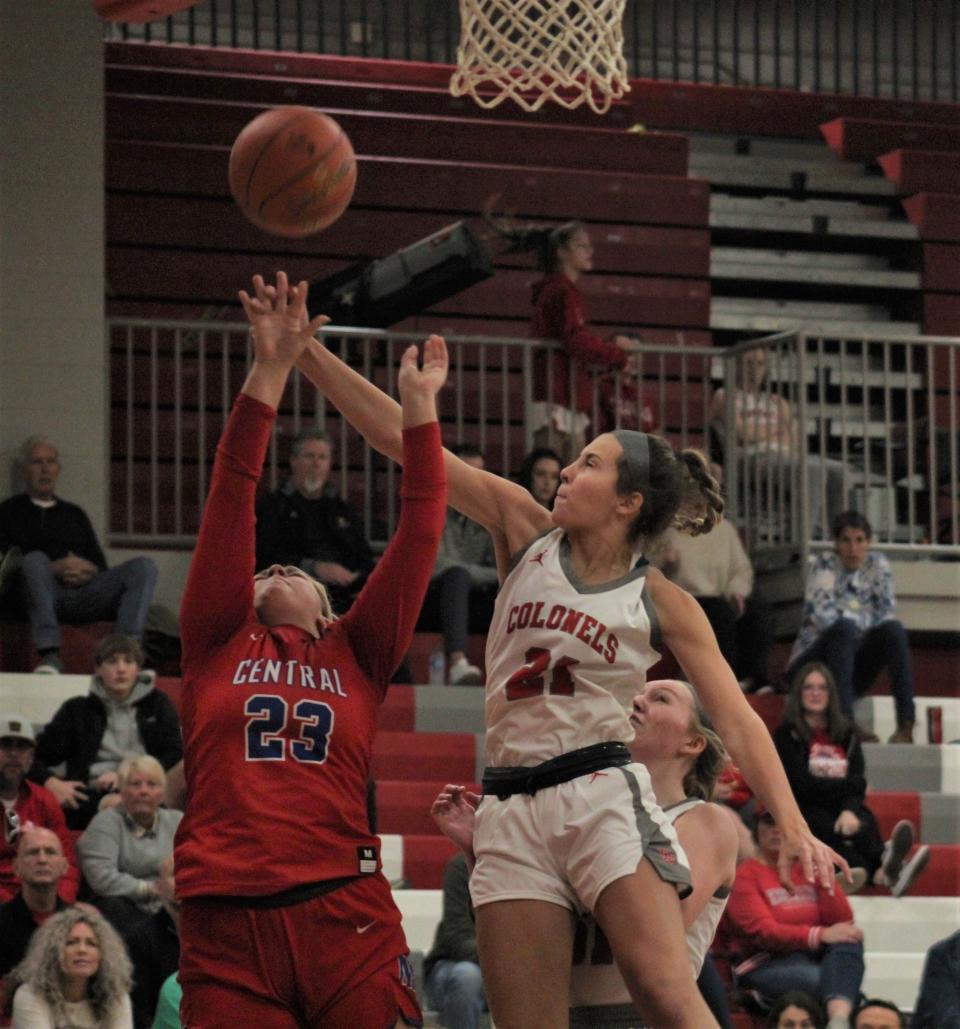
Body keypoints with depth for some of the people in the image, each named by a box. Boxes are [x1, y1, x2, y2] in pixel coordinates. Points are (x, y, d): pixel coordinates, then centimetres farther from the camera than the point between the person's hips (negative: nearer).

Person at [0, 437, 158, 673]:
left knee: (144, 567, -18)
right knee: (35, 559, -37)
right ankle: (49, 656, -48)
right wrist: (54, 569, -12)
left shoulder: (74, 514, 30)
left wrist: (87, 571, -3)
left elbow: (100, 566, 22)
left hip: (82, 593, 4)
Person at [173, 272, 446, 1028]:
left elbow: (419, 533, 14)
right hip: (227, 925, 0)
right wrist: (269, 373, 5)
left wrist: (419, 407, 14)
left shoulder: (356, 656, 18)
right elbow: (231, 500, 10)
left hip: (346, 916, 0)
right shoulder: (219, 645, 16)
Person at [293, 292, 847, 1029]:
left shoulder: (663, 603, 3)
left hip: (603, 795, -3)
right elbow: (400, 438, 5)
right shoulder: (526, 531, 9)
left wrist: (793, 824, -15)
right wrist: (304, 352, 0)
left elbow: (735, 717, -1)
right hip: (512, 812, 3)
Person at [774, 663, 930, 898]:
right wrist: (849, 786, -3)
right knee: (834, 832, -38)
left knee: (864, 824, -33)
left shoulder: (845, 733, 17)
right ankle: (883, 871, -69)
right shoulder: (787, 735, 5)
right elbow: (803, 784, -7)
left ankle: (886, 869, -69)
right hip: (808, 811, -4)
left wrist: (850, 810, -18)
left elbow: (858, 782, 4)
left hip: (846, 809, 4)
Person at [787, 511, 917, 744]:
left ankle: (906, 724, -30)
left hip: (854, 666, 4)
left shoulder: (877, 565, 3)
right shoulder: (823, 566, -9)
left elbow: (887, 613, -8)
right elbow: (825, 616, -23)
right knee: (844, 629, -33)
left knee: (893, 629, -21)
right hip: (814, 662, -4)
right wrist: (865, 618, -15)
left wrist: (847, 614, -17)